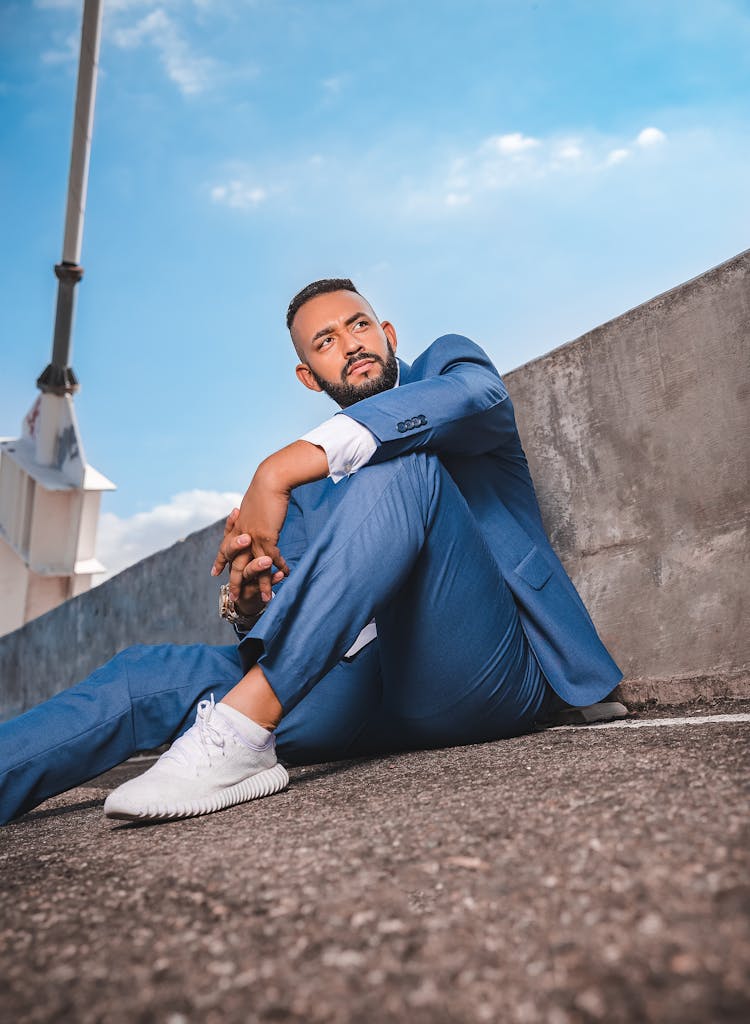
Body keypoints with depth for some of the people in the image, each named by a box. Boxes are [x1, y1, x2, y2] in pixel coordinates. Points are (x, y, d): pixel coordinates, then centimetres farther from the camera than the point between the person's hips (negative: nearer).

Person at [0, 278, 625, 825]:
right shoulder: (310, 483, 22)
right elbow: (286, 606, 13)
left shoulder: (447, 361, 12)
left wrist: (281, 469, -24)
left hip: (488, 668, -3)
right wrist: (248, 601, -14)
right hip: (380, 687, 4)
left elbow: (479, 395, -16)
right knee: (153, 676, -14)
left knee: (401, 464, -27)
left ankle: (238, 737, -35)